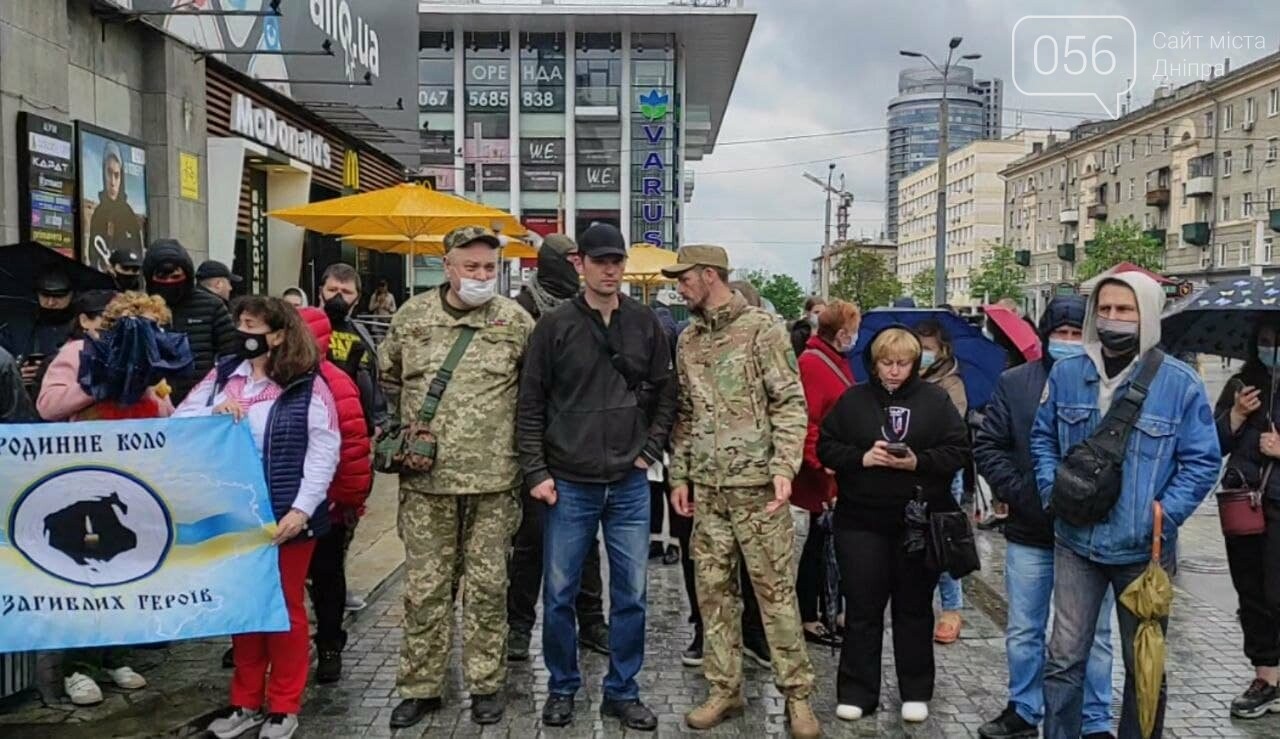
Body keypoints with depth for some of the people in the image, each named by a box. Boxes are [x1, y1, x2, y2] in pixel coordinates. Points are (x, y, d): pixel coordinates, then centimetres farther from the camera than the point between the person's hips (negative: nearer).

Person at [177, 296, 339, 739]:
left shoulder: (309, 385, -8)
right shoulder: (222, 375, 8)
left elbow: (324, 453, -11)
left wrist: (301, 510, -18)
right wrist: (210, 415, -14)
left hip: (285, 518, -5)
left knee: (285, 608, 8)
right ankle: (246, 702, 30)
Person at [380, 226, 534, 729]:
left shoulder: (515, 320, -1)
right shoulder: (411, 316, 4)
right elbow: (390, 380, 18)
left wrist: (522, 444, 3)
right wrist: (402, 432, 13)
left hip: (493, 480, -1)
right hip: (426, 478, 1)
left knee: (487, 585, 8)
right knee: (424, 587, 8)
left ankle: (486, 685, 22)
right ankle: (420, 687, 22)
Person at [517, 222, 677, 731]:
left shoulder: (646, 324, 4)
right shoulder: (555, 325, -3)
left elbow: (665, 394, 11)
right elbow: (530, 404, -2)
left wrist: (650, 451, 2)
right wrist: (536, 472, -7)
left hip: (629, 485, 2)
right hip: (568, 484, -2)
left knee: (631, 595, 8)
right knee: (559, 594, 7)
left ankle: (622, 692, 24)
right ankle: (561, 688, 26)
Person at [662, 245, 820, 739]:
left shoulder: (762, 328, -5)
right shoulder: (688, 340, 12)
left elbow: (790, 403, -9)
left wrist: (784, 467, -18)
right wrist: (679, 475, 10)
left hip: (756, 484, -5)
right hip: (706, 487, 6)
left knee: (775, 590, 1)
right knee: (713, 590, 9)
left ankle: (797, 694, 13)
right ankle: (724, 690, 21)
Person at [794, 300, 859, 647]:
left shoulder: (835, 360, 12)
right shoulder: (813, 364, -18)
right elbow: (806, 422, -24)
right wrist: (821, 464, -24)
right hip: (823, 477, -9)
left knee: (829, 543, 17)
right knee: (819, 545, 1)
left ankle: (831, 612, 29)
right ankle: (808, 620, 13)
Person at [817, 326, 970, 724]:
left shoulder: (935, 400, 2)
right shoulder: (852, 400, 3)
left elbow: (959, 449, -2)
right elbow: (826, 447, 2)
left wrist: (919, 462, -17)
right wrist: (862, 458, -15)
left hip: (920, 520, 0)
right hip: (861, 519, 0)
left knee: (914, 607, 11)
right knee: (862, 607, 5)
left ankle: (916, 692, 24)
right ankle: (857, 691, 16)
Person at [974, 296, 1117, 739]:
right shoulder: (1015, 383, 2)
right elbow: (987, 445, 4)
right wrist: (1016, 491, -7)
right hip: (1031, 532, 2)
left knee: (1093, 636, 11)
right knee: (1023, 632, 13)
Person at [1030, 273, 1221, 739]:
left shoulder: (1180, 383, -7)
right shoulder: (1066, 374, 1)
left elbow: (1202, 460, -3)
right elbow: (1043, 438, 13)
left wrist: (1165, 514, -13)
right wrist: (1052, 491, -1)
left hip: (1144, 549, -1)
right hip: (1076, 543, 2)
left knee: (1144, 664, 14)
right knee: (1065, 657, 5)